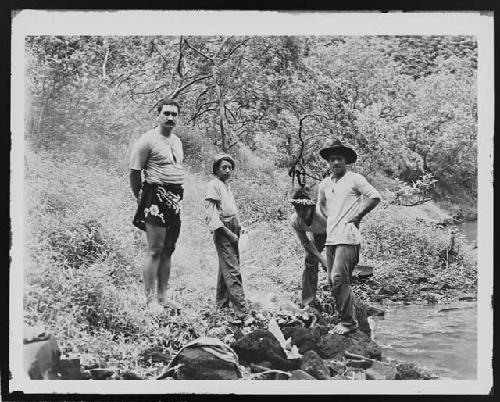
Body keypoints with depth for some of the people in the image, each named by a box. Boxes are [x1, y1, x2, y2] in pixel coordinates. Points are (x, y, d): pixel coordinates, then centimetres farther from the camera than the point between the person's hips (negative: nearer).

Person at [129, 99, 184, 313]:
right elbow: (134, 173, -6)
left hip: (175, 199, 8)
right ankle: (150, 299, -6)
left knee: (168, 251, 9)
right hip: (156, 196, -8)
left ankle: (163, 297, 15)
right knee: (155, 250, -9)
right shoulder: (148, 140, -7)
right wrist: (140, 199, -3)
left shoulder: (177, 141, 18)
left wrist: (177, 195, 18)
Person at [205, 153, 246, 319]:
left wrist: (238, 229, 10)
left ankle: (222, 304, 23)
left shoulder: (226, 186, 18)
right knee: (232, 270, -14)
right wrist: (228, 233, -18)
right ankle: (241, 310, -18)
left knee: (226, 268, 14)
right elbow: (210, 215, -15)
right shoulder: (214, 185, -9)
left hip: (231, 231, 9)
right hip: (222, 231, -9)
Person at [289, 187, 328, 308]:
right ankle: (308, 299, 3)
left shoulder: (320, 216, -44)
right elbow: (305, 242, -16)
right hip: (318, 235, 4)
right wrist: (321, 258, -23)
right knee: (309, 262, -5)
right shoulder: (294, 220, -28)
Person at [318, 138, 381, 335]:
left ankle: (347, 322, -10)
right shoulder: (325, 184, 14)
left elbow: (374, 197, -8)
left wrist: (356, 216, -8)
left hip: (348, 237, -7)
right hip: (330, 238, 7)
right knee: (334, 280, 8)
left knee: (339, 278, -16)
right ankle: (346, 320, 17)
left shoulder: (354, 179, -4)